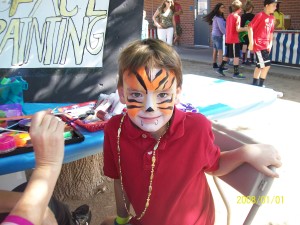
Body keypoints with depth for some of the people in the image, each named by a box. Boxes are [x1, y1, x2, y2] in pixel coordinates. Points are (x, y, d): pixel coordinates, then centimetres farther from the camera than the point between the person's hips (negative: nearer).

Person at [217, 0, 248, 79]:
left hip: (228, 39, 8)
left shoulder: (229, 16, 13)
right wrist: (245, 28, -5)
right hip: (234, 40, -8)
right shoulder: (237, 17, -12)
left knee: (227, 55, 19)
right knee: (236, 56, -4)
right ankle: (236, 73, -3)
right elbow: (238, 29, -19)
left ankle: (220, 69, 20)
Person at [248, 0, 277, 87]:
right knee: (266, 65, -10)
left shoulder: (271, 18, 12)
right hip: (258, 45, -8)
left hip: (266, 46, 8)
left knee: (260, 66, 13)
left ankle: (255, 84, 23)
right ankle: (260, 85, 1)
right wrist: (251, 42, -18)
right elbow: (250, 27, -14)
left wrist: (270, 44, 11)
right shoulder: (260, 15, -10)